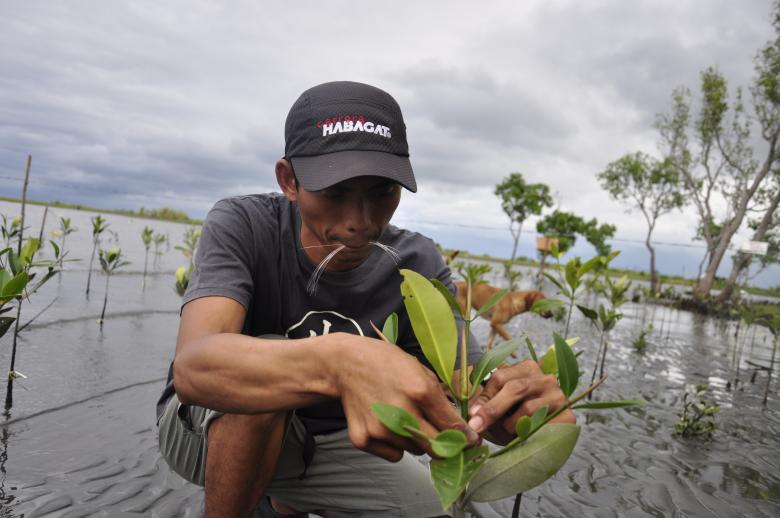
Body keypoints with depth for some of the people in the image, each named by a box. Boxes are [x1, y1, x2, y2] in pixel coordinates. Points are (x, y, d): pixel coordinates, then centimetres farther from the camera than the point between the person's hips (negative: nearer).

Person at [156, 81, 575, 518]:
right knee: (265, 363, -33)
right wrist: (335, 360, -60)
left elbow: (472, 388, -19)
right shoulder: (241, 225, -24)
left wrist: (517, 402, -44)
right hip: (208, 429, -4)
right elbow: (193, 367, -41)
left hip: (326, 439, 4)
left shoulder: (417, 264, -15)